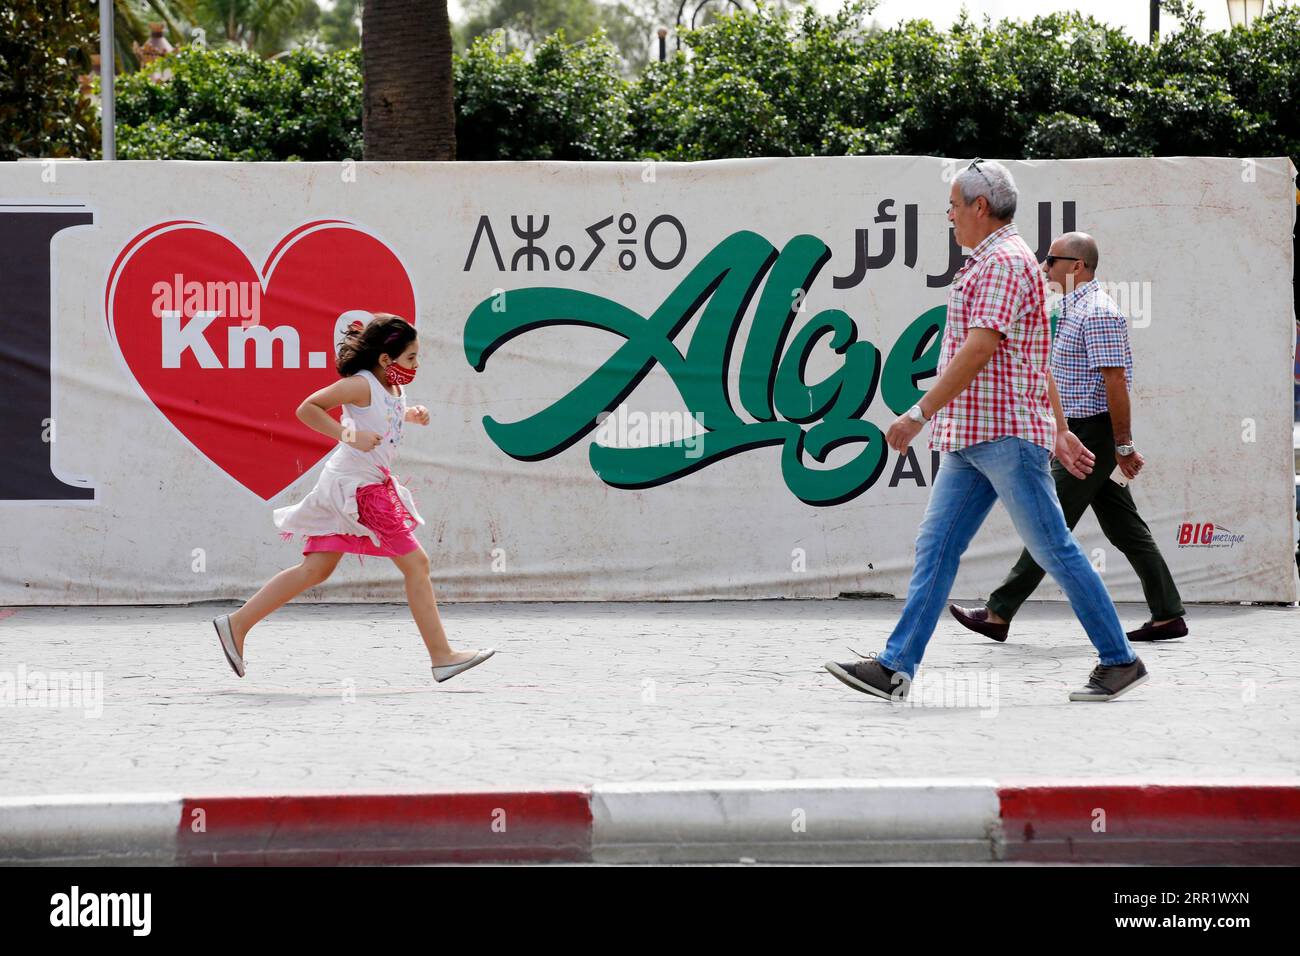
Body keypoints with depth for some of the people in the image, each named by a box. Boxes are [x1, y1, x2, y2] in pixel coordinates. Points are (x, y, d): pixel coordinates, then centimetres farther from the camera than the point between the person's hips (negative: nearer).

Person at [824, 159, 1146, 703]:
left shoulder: (1005, 262, -12)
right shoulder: (988, 263, 21)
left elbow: (977, 351, -21)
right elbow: (1040, 361, 24)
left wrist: (919, 414, -22)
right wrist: (1061, 432, 24)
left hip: (1008, 434, -10)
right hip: (970, 438, 10)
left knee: (1053, 550, -4)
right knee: (936, 546, 2)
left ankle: (1120, 660, 4)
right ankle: (896, 667, -1)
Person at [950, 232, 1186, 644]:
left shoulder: (1097, 312, -16)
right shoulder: (1075, 309, 18)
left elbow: (1115, 381, -20)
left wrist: (1124, 446, -21)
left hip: (1092, 434, -10)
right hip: (1083, 435, 10)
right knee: (1125, 529, 9)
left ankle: (999, 613, -5)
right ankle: (1167, 615, 10)